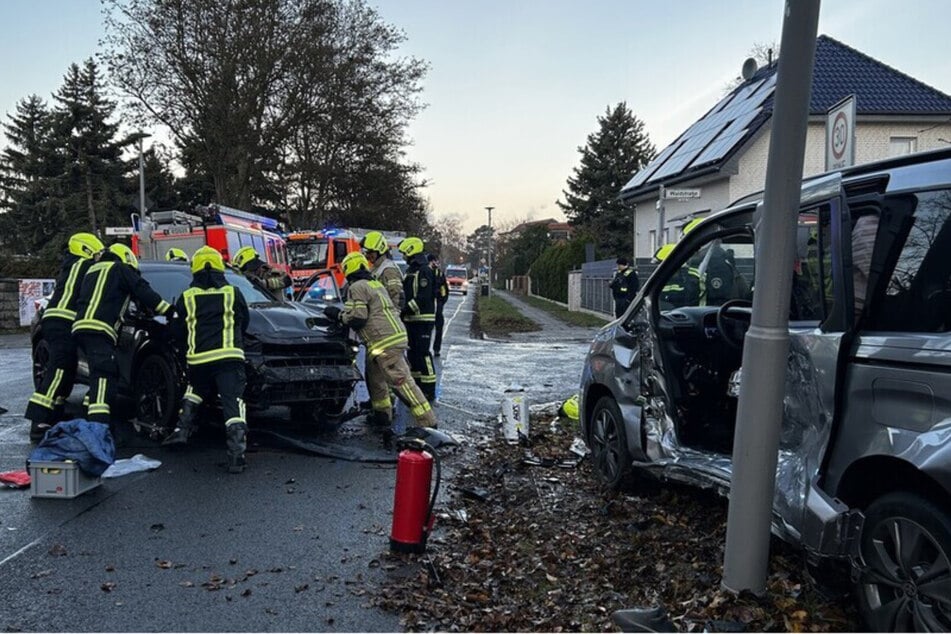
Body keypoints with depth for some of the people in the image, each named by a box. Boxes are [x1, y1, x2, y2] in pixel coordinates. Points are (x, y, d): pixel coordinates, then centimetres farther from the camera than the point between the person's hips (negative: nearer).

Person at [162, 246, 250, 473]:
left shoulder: (187, 298, 11)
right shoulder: (233, 293, 9)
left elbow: (177, 332, 15)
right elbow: (244, 323, 19)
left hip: (198, 359, 2)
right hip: (229, 357, -2)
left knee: (194, 392, 31)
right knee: (233, 405, -8)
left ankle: (182, 430, 24)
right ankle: (237, 454, -18)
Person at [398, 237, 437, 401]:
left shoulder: (424, 271, -13)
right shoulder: (411, 271, 18)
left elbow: (423, 297, -21)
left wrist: (406, 310, -21)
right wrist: (404, 311, 10)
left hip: (423, 319, -10)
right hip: (412, 319, 10)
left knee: (422, 354, -10)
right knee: (413, 353, 15)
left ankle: (429, 391, -7)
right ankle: (417, 385, 26)